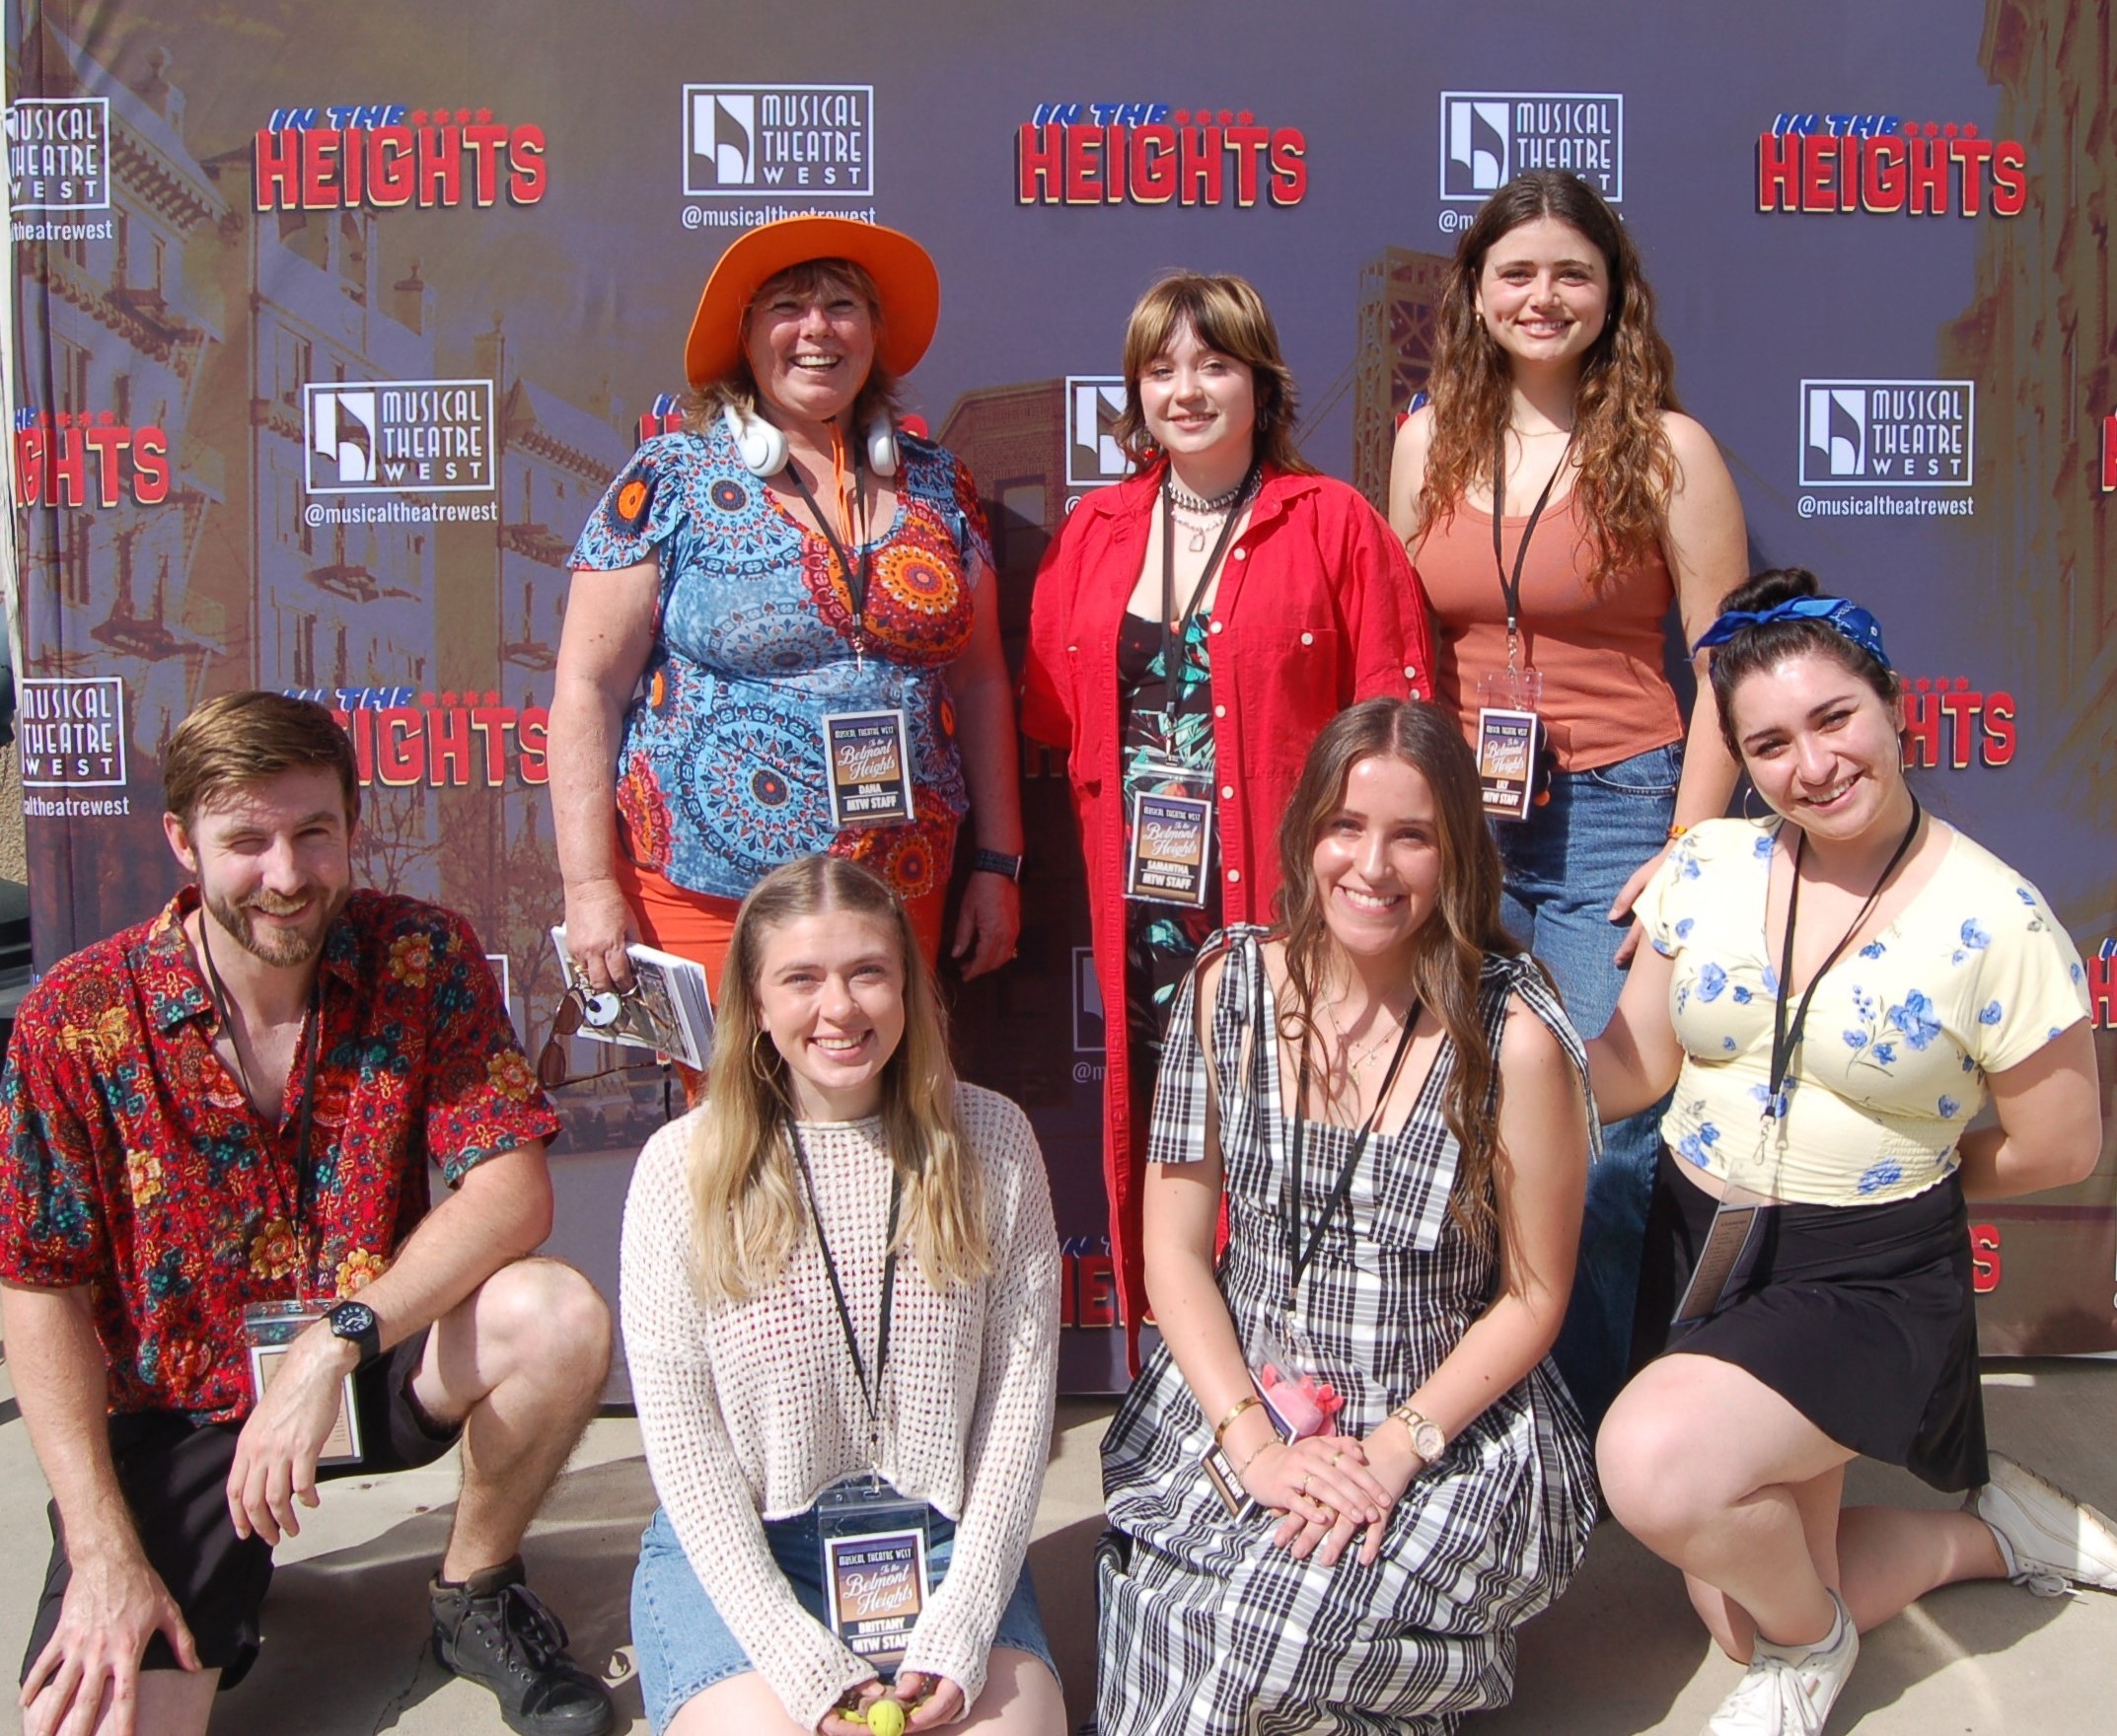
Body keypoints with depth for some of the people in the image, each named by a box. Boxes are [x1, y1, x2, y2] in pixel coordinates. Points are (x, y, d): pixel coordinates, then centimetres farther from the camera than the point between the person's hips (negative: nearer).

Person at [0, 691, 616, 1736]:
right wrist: (103, 1556, -15)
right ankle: (213, 1616, 14)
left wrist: (337, 1341, -31)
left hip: (373, 1369, 2)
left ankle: (475, 1598, 0)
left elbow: (514, 1191, -18)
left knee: (559, 1317, -28)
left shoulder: (423, 960, -11)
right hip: (174, 1410, -1)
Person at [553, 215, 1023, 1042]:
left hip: (900, 899, 3)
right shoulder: (670, 481, -2)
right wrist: (590, 886, -9)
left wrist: (997, 865, 9)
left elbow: (979, 682, 12)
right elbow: (588, 690, -4)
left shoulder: (938, 485, 7)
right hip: (707, 900, -3)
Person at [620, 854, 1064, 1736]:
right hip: (741, 1548, -1)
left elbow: (1020, 1384, -1)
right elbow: (680, 1437, -7)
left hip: (939, 1538, 1)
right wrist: (798, 1656, -14)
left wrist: (962, 1623, -10)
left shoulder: (989, 1138, -2)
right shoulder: (683, 1166, -7)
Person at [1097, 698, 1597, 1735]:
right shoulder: (1228, 987, -3)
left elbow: (1532, 1299, -4)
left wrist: (1395, 1452, -15)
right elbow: (1174, 1251, -1)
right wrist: (1254, 1442, -12)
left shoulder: (1516, 1035, -12)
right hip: (1235, 1405, 3)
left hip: (1450, 1428, -3)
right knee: (1157, 1615, -22)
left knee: (1264, 1626, -25)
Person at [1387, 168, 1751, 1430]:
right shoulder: (1429, 442, 10)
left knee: (1606, 1140, -3)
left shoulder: (1667, 449, 0)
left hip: (1618, 816, -3)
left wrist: (1688, 852, -9)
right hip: (1459, 821, 3)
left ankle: (1603, 1430, 17)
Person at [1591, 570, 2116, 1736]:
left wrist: (1888, 1184, 0)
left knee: (1656, 1465, -32)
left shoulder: (1995, 921, -15)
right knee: (1743, 1623, 12)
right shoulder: (1708, 867, -4)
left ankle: (1814, 1641, 4)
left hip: (1867, 1277, -5)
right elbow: (1635, 1064, -1)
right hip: (1696, 1251, 5)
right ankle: (1992, 1530, 38)